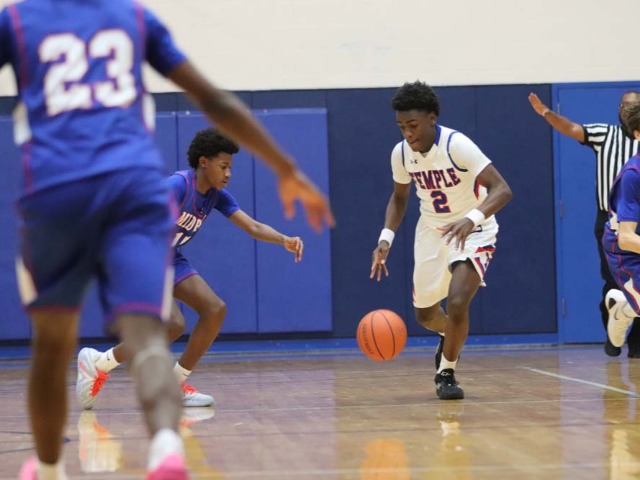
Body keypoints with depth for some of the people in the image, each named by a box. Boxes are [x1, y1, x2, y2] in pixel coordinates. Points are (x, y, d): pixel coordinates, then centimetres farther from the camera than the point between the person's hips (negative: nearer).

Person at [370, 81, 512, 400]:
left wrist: (472, 218, -49)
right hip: (431, 230, 6)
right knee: (425, 314, 15)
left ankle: (446, 373, -2)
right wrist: (386, 238, -6)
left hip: (471, 230, -6)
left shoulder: (457, 145, -27)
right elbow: (399, 197, 9)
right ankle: (450, 336, 51)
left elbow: (502, 189, -32)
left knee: (457, 302, -25)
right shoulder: (401, 153, -10)